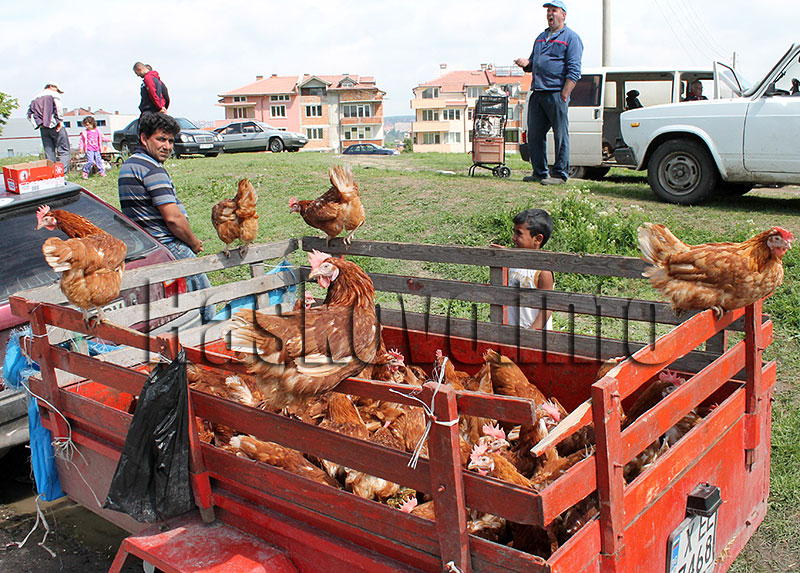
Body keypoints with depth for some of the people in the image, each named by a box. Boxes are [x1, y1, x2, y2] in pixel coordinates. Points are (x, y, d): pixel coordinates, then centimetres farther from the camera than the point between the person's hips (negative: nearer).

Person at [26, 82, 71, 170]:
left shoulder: (35, 98, 22)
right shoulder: (53, 94, 2)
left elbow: (29, 114, 16)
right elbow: (57, 106, -18)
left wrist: (37, 125, 12)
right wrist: (59, 120, -14)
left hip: (43, 129, 6)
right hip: (55, 126, -6)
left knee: (49, 153, 8)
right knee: (63, 151, -4)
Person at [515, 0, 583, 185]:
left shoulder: (571, 38, 0)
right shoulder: (541, 37, 23)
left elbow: (574, 70, -8)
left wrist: (564, 96, -18)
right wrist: (526, 63, 3)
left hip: (556, 93, -7)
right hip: (537, 94, 7)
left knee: (560, 135, -4)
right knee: (534, 134, 8)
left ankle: (560, 174, 1)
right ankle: (539, 172, 16)